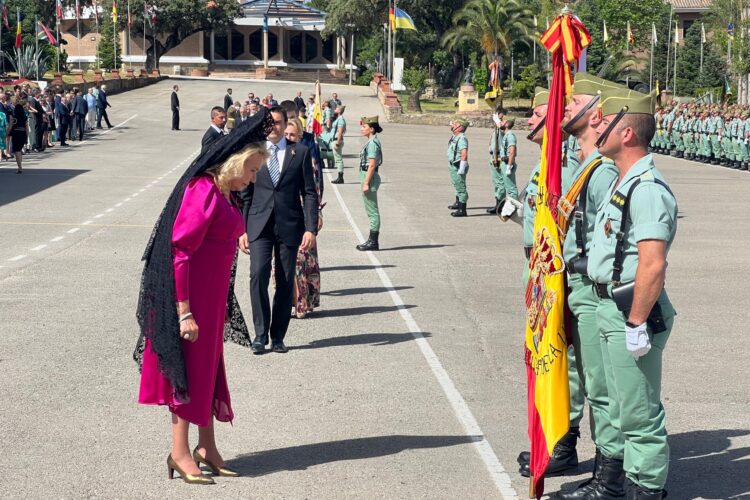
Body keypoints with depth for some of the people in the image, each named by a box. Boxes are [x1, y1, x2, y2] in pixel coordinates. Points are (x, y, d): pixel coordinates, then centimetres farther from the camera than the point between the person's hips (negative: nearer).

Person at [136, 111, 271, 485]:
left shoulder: (224, 193, 10)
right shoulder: (204, 191, -19)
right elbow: (181, 251, -21)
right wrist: (184, 311, -22)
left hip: (212, 294, 9)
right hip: (193, 294, -9)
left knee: (208, 365, 15)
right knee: (190, 367, 1)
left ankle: (207, 447, 27)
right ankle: (180, 453, 13)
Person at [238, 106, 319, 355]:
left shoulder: (300, 152, 5)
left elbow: (310, 193, 3)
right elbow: (245, 195, 9)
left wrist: (311, 229, -6)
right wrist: (242, 229, 2)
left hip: (289, 225, 0)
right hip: (259, 225, 0)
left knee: (286, 282, 2)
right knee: (258, 275, -15)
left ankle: (278, 336, 13)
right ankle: (260, 334, -5)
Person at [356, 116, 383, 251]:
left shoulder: (372, 143, -17)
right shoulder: (372, 142, 13)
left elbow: (371, 165, -21)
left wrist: (366, 183, -21)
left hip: (369, 177, -10)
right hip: (368, 177, 10)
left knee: (372, 211, -5)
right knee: (372, 211, 13)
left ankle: (373, 241, -1)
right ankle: (373, 241, 18)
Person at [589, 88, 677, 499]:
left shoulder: (647, 189, -19)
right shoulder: (623, 184, 14)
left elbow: (653, 266, -26)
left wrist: (636, 324, -24)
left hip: (633, 313, -11)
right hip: (612, 309, 11)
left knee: (640, 416, -2)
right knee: (624, 414, 19)